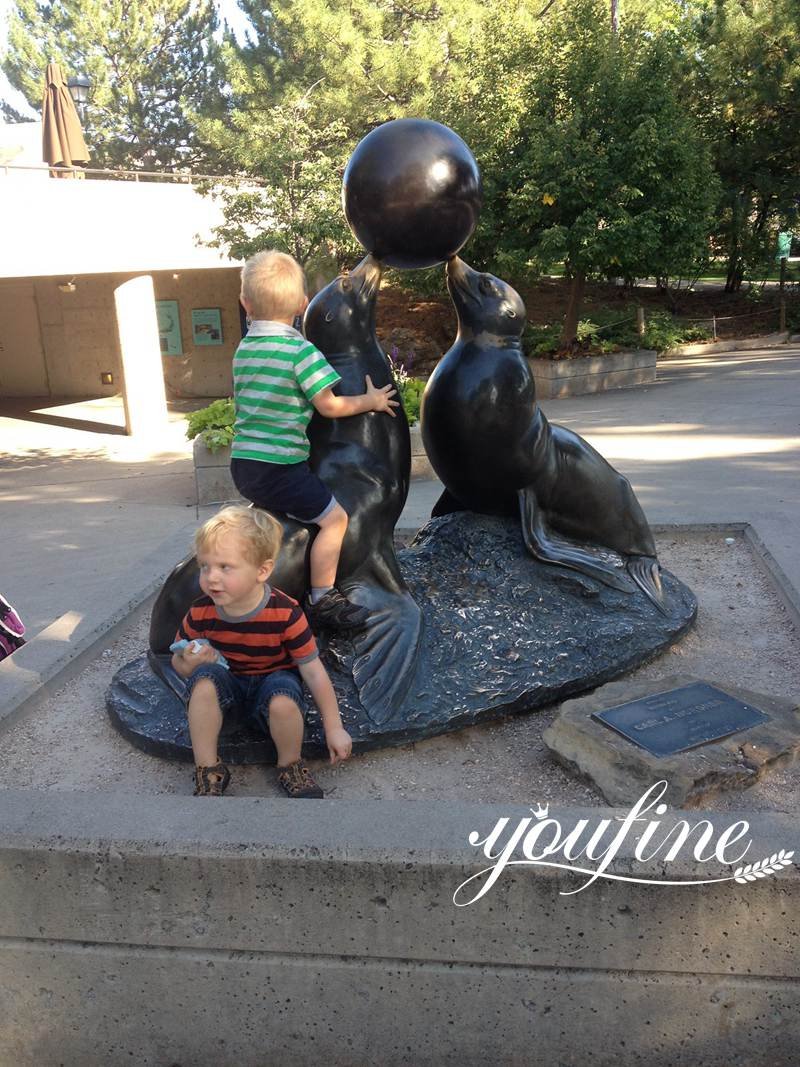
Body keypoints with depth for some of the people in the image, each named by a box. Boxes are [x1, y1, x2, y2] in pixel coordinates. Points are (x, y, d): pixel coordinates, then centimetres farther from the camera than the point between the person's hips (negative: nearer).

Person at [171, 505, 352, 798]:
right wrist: (190, 665, -26)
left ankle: (290, 766, -3)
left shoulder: (285, 614, -25)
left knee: (284, 702, -36)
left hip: (272, 679, -2)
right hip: (227, 681, 2)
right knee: (205, 677, -32)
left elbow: (313, 671, -17)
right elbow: (178, 662, 1)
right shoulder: (200, 614, -17)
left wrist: (334, 728, -13)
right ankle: (208, 771, -15)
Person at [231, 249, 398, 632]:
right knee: (334, 516, -3)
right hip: (277, 466, -8)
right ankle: (321, 600, 0)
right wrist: (372, 401, 4)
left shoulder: (243, 350, 11)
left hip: (242, 464, 9)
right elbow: (329, 405, -12)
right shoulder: (301, 350, -13)